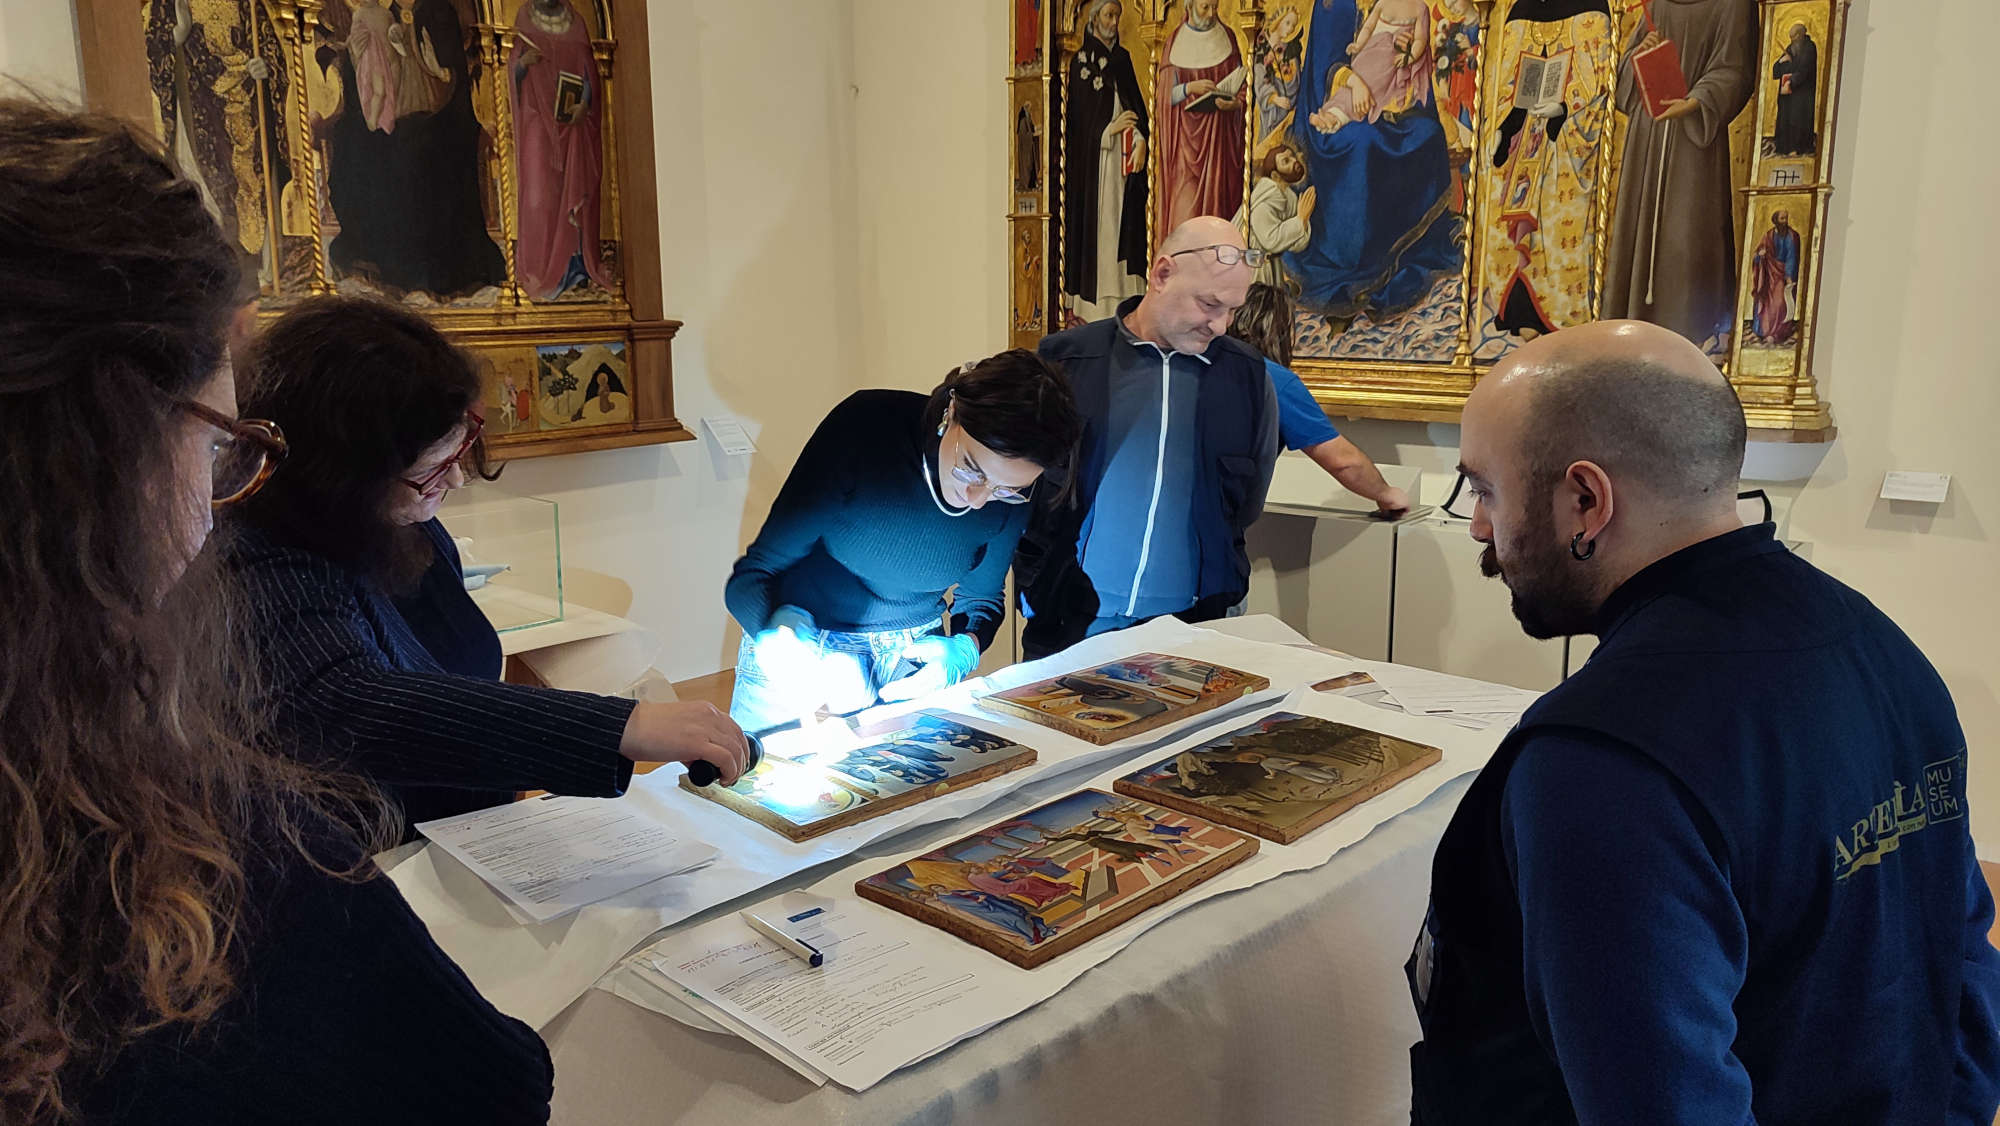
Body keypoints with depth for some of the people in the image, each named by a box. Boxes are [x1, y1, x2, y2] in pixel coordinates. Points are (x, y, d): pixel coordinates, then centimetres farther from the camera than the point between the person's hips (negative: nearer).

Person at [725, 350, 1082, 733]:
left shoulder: (1011, 491, -15)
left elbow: (981, 598, 4)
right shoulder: (865, 427, -26)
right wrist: (779, 634, -44)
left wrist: (965, 649, -17)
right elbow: (751, 576, -23)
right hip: (809, 647, -2)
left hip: (912, 659, 2)